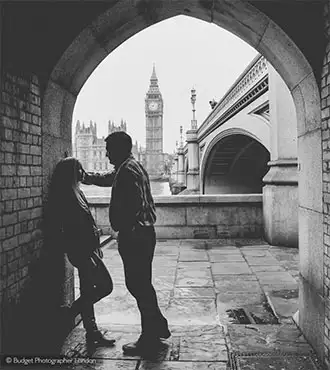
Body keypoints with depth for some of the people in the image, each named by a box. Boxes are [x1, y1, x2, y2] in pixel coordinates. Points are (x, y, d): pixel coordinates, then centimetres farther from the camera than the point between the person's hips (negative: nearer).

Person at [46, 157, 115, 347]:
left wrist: (95, 245, 19)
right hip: (81, 250, -9)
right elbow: (66, 228, -21)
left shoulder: (74, 192, 14)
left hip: (86, 249, 9)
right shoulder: (66, 195, -16)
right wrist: (84, 255, -21)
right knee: (105, 285, -4)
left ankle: (92, 332, 24)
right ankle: (69, 313, 10)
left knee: (88, 291, 14)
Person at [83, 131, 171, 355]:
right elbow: (106, 179, 34)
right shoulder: (131, 166, 19)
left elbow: (134, 204, -24)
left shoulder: (127, 169, -14)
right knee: (141, 284, 18)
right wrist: (84, 175, 36)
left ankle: (149, 339, 11)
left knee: (139, 286, -1)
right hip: (142, 234, 10)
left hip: (134, 236, -10)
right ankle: (158, 327, 30)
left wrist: (123, 228, -18)